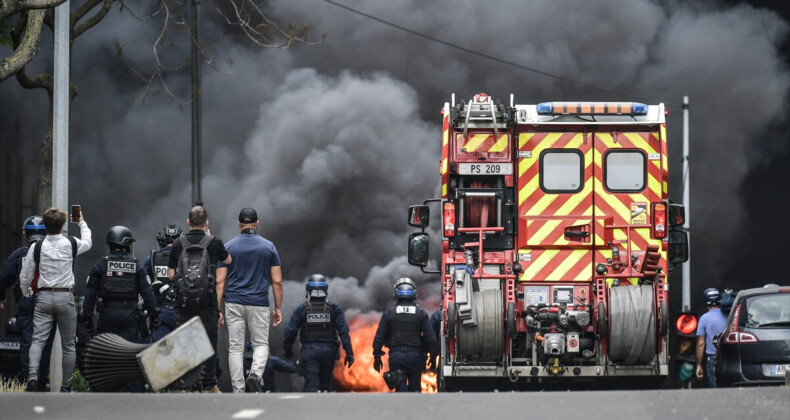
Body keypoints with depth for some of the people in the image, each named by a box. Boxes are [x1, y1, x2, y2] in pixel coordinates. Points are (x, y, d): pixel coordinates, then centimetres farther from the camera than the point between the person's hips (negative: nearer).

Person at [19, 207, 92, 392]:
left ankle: (32, 373, -29)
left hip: (43, 297, 0)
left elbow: (25, 277, 1)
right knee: (68, 345, 9)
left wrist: (27, 294, 21)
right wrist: (82, 223, 39)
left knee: (38, 340, -4)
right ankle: (66, 386, 13)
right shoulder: (71, 244, -3)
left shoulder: (37, 247, -3)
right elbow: (88, 242, 22)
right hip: (65, 297, 0)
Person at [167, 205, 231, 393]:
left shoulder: (178, 244, 0)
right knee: (209, 341, 5)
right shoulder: (214, 242, -3)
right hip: (207, 300, -1)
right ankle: (209, 385, 5)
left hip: (184, 299, 1)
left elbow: (171, 275, 2)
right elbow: (228, 260, 18)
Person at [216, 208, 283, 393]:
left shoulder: (228, 247, 2)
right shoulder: (269, 247, 2)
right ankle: (255, 375, -16)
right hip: (259, 304, 0)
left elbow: (220, 282, -1)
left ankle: (238, 392, 2)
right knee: (261, 344, 12)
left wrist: (217, 309, 1)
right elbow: (277, 281, 1)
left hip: (234, 303, 0)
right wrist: (278, 308, 8)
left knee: (235, 348, 5)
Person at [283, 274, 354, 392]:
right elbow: (343, 330, -5)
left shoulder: (301, 309, -3)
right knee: (324, 385, 14)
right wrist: (349, 352, -2)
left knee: (311, 385, -5)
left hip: (309, 351, -2)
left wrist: (288, 350, 14)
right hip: (328, 351, 2)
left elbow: (290, 332, -2)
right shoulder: (334, 308, -1)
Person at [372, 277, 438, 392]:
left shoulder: (389, 313, 1)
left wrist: (377, 357, 9)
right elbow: (430, 337, -1)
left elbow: (379, 337, 1)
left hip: (396, 356, -1)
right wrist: (433, 357, 9)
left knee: (401, 388, -1)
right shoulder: (421, 313, 1)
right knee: (414, 388, 12)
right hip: (415, 356, 1)